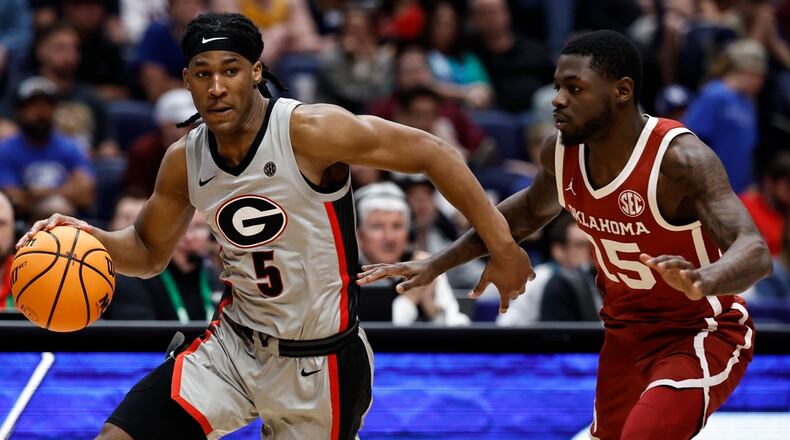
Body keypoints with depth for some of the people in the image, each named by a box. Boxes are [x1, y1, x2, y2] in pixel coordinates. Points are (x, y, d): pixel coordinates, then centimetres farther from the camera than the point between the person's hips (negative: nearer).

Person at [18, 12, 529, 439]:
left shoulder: (311, 131, -20)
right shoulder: (183, 162, -2)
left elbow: (429, 152, -15)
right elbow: (149, 252, 14)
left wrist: (501, 245, -15)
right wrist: (91, 239, -7)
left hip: (320, 362, -4)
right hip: (235, 344, 4)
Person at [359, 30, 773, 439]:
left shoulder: (680, 157, -29)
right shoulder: (561, 151, -9)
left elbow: (755, 253, -39)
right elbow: (531, 209, 15)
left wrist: (703, 280, -61)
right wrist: (437, 264, 10)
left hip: (704, 332, -7)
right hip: (627, 329, 7)